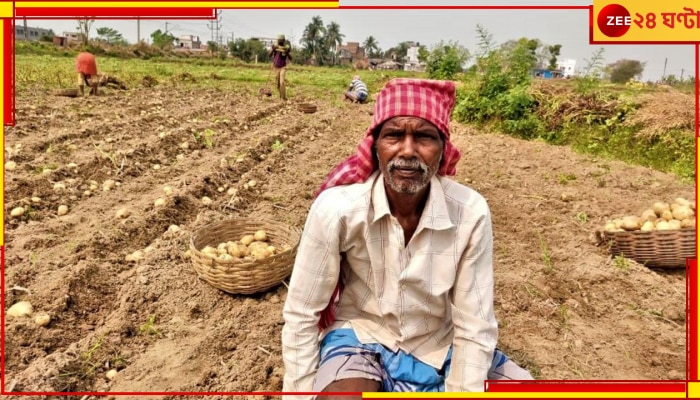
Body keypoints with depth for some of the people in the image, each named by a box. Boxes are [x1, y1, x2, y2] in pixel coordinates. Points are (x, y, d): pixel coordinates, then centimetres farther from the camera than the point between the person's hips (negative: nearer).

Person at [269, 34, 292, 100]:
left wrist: (287, 52, -27)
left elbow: (290, 59, -9)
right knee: (277, 83, 10)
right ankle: (281, 95, 31)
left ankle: (284, 97, -10)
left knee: (282, 82, -18)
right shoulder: (275, 46, -4)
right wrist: (273, 49, -22)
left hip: (283, 67, -3)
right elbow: (270, 55, -6)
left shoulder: (287, 47, -9)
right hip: (275, 67, 3)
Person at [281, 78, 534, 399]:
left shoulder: (470, 212, -22)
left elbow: (474, 326, -13)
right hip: (361, 336, -3)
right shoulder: (336, 208, -25)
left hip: (441, 347, 3)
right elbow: (301, 315, -14)